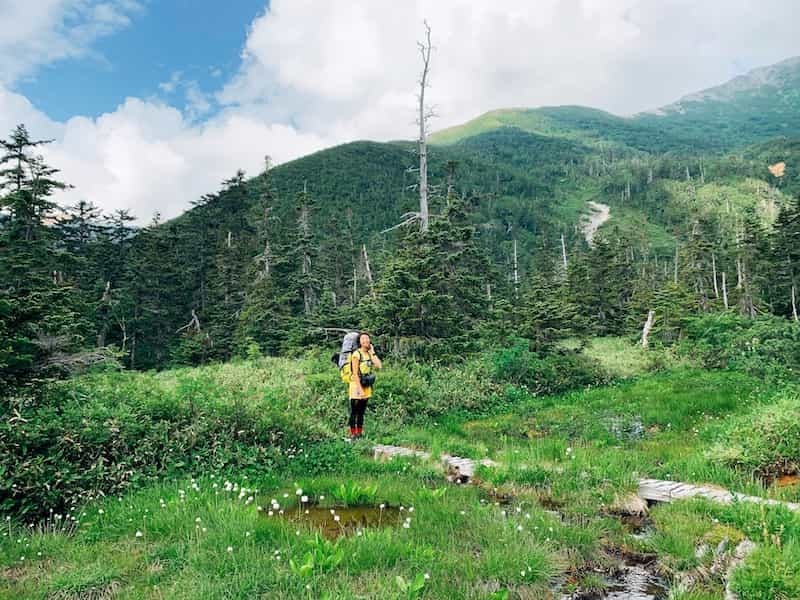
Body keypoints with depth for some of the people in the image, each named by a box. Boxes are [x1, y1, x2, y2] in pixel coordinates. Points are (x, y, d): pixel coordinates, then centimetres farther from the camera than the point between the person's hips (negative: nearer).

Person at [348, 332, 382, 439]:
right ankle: (352, 434, 3)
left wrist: (372, 352, -4)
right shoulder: (356, 354, -12)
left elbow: (379, 366, -7)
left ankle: (360, 433, 19)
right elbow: (355, 374, -16)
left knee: (361, 412, 12)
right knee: (354, 412, -2)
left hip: (367, 386, 7)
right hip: (356, 385, -7)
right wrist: (360, 389, -19)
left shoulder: (369, 354, 8)